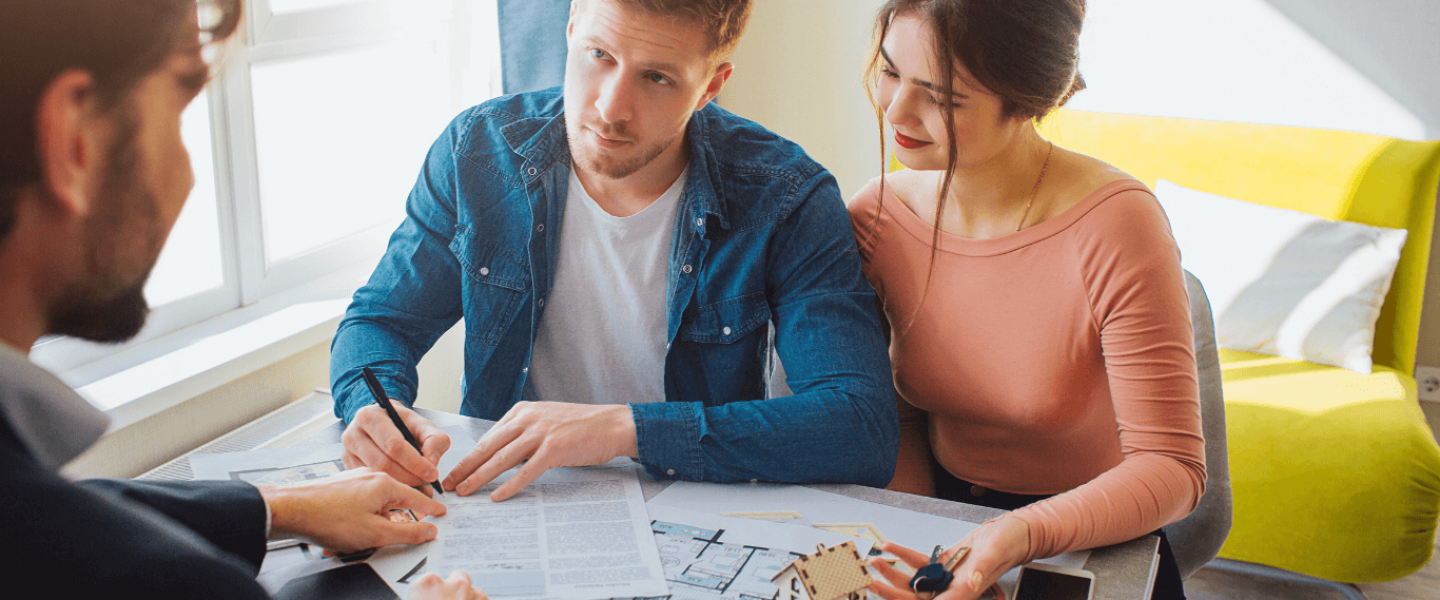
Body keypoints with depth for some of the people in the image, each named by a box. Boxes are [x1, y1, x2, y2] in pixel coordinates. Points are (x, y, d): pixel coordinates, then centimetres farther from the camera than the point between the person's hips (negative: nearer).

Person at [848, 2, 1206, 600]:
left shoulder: (1113, 226, -19)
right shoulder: (875, 218, -5)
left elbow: (1171, 465, -16)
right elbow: (899, 417, 5)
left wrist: (1024, 535, -32)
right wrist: (913, 551, -11)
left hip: (1096, 549, -2)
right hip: (944, 535, 3)